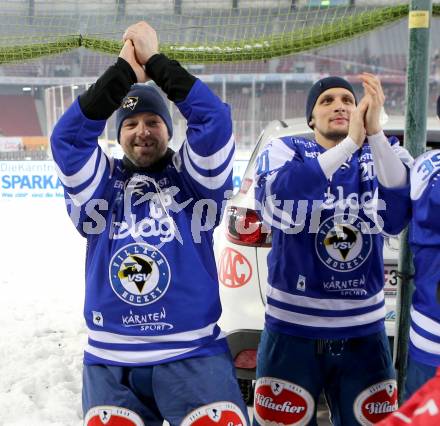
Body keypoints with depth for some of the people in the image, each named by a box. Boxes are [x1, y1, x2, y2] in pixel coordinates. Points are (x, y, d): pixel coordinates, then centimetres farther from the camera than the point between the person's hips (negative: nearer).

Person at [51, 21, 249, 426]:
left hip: (192, 354, -1)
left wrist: (156, 60, -7)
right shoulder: (101, 184, 6)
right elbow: (68, 137, -8)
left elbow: (215, 121, -11)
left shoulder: (191, 177, 3)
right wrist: (124, 69, -10)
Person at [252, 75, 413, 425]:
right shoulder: (284, 150, -3)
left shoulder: (385, 153, 3)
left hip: (365, 331, 2)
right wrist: (350, 142, -28)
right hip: (293, 329, -2)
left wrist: (375, 133, -27)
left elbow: (396, 216, -17)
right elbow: (284, 209, -24)